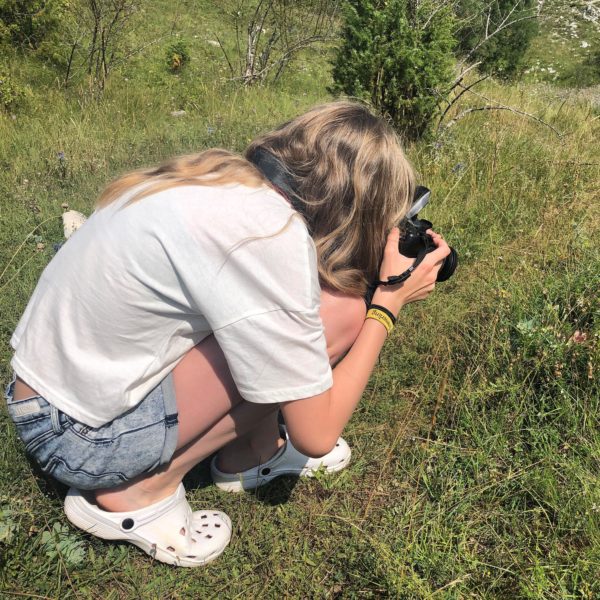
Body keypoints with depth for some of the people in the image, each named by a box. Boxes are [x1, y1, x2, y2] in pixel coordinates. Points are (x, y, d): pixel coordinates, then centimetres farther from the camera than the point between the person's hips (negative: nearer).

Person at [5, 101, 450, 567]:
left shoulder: (228, 179, -2)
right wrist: (389, 302, -8)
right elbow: (315, 435, -18)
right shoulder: (270, 236, -26)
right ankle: (140, 491, -8)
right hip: (82, 436, -8)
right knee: (339, 311, -18)